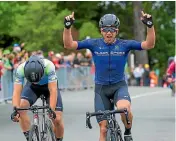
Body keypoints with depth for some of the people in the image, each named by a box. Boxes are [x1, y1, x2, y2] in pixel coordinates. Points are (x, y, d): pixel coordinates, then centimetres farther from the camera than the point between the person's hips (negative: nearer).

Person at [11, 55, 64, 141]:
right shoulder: (21, 69, -34)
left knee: (57, 119, -14)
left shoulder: (49, 66, -39)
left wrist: (52, 110, -52)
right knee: (21, 106, -26)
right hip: (32, 87, 2)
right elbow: (17, 92, -35)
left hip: (49, 86, -2)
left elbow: (53, 91, -41)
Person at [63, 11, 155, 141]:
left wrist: (150, 25, -30)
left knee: (124, 108, -34)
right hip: (101, 88, 1)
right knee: (104, 129, 0)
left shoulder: (125, 45, -7)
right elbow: (68, 44, -10)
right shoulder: (94, 44, -5)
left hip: (119, 86, -1)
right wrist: (67, 27, -26)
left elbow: (149, 45, -15)